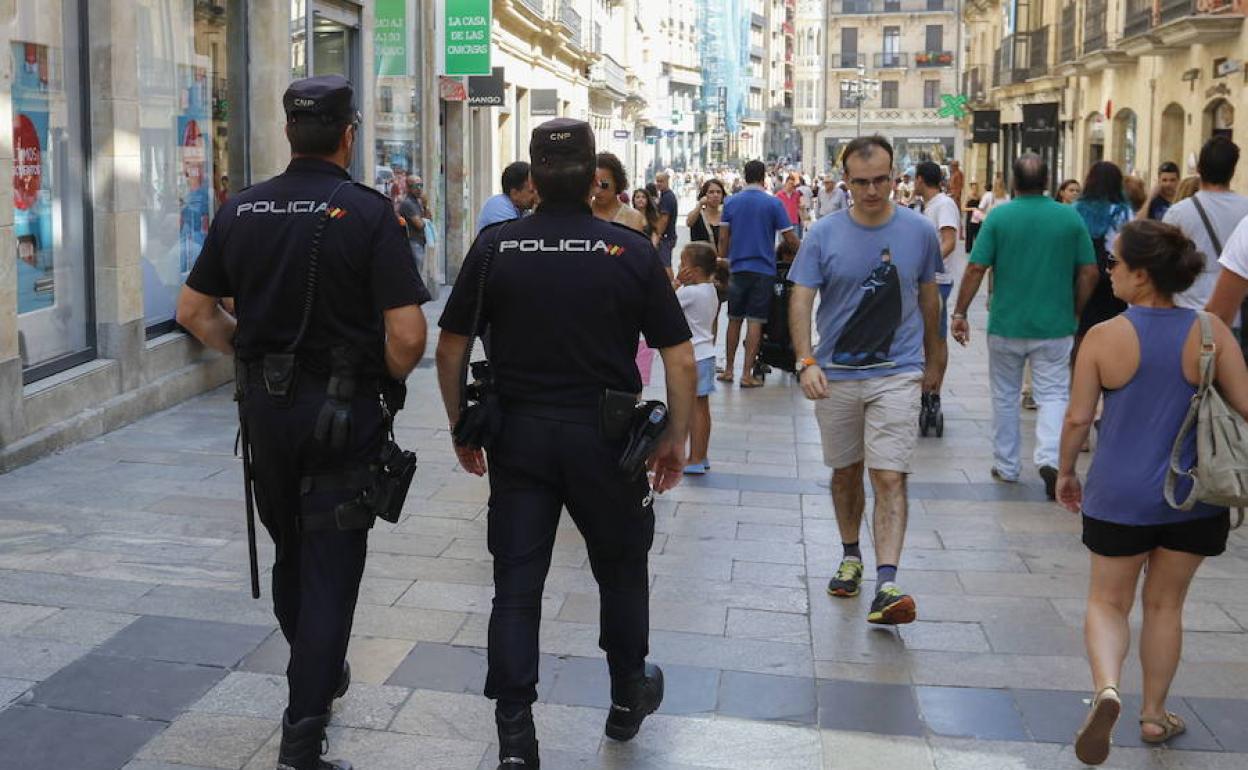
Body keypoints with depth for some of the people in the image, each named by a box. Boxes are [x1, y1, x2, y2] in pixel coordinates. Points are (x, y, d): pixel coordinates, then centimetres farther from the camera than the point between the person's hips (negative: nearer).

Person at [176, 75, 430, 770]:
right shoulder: (370, 213, -14)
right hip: (343, 407, -5)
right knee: (331, 565, 2)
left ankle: (320, 675, 43)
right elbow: (407, 333, -19)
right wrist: (389, 379, 0)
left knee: (290, 551, 23)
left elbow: (194, 309, 8)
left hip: (264, 403, 5)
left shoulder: (241, 210, 2)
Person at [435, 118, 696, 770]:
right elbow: (680, 360, -6)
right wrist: (676, 438, 6)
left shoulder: (494, 248, -3)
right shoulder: (632, 252, -6)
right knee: (621, 568, 20)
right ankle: (628, 696, 38)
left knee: (516, 588, 6)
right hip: (605, 437, 0)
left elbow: (450, 351, 1)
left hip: (517, 435, 1)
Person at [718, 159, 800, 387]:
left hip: (737, 268, 3)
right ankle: (747, 374, -1)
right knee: (755, 322, -1)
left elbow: (723, 238, 3)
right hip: (763, 269, -3)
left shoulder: (731, 202, 3)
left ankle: (728, 370, 18)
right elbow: (789, 237, -5)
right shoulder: (773, 203, -5)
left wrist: (723, 262, 15)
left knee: (734, 319, 14)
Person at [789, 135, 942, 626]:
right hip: (835, 374, 1)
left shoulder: (919, 231, 0)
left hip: (897, 373, -1)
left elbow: (929, 299, 12)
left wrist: (931, 361, 19)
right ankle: (851, 557, 35)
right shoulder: (824, 235, -3)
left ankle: (886, 585, -16)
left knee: (890, 477, -11)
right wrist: (806, 361, -21)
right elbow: (800, 299, -7)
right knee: (845, 472, 15)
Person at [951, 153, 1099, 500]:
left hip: (1006, 324, 0)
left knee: (1005, 396, 14)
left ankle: (1006, 466, 22)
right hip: (1055, 325, 0)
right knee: (1052, 394, 5)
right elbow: (1089, 272, 0)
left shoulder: (999, 217, -7)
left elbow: (976, 269, -10)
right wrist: (1075, 313, 12)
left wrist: (959, 313, -3)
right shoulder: (1070, 218, -1)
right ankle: (1050, 457, -16)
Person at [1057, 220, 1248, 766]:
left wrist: (1066, 472, 8)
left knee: (1108, 602, 13)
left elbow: (1078, 417, -8)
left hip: (1119, 496, -2)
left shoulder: (1104, 337, -12)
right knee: (1165, 604, 19)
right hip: (1193, 496, 2)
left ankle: (1106, 685, -13)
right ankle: (1154, 714, 28)